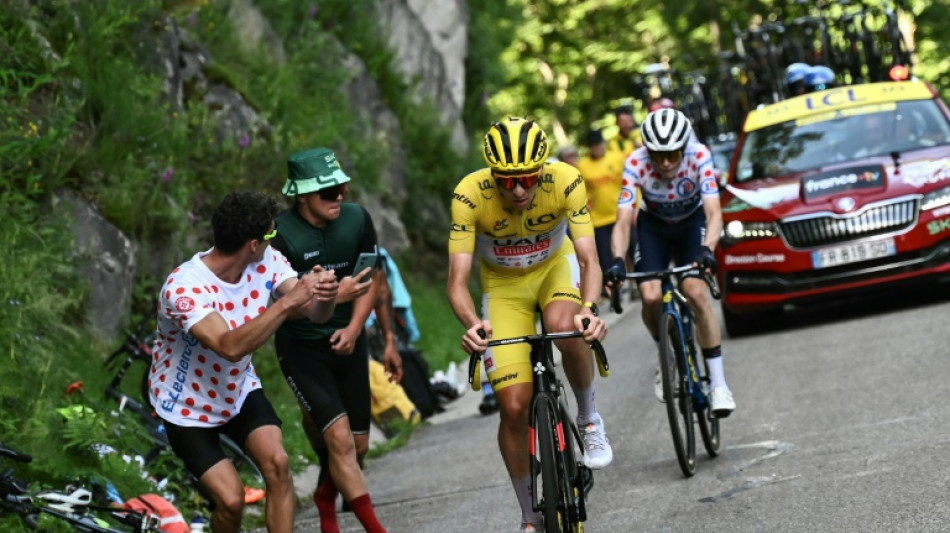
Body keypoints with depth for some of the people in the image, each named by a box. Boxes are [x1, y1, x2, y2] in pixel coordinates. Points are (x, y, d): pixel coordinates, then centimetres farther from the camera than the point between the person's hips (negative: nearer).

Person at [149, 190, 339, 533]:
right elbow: (230, 347, -45)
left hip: (240, 390, 5)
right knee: (231, 500, -14)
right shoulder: (184, 287, -33)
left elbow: (316, 315, -20)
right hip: (188, 405, -5)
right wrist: (288, 302, -49)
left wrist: (324, 296, -44)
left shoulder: (267, 262, -13)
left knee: (277, 462, -20)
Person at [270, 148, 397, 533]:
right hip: (301, 346, -4)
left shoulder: (357, 220, -7)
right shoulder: (281, 235, -20)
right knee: (340, 439, -18)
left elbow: (369, 280, 4)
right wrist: (334, 295, -36)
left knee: (358, 445, 8)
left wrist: (353, 328, -11)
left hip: (346, 342, 5)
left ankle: (325, 497, 39)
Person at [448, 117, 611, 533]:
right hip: (503, 283, 0)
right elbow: (457, 279, -32)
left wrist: (589, 308, -52)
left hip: (555, 266, 0)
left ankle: (588, 418, -8)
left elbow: (588, 259, -32)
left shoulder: (565, 182, -30)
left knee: (564, 328, -37)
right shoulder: (470, 195, -31)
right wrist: (472, 323, -53)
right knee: (514, 406, -8)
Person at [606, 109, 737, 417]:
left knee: (696, 293, -23)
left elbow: (713, 212, -38)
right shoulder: (635, 164, -30)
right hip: (653, 225, 1)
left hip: (692, 222, -1)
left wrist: (707, 250, -56)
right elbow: (623, 220, -34)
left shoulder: (699, 157, -32)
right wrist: (617, 261, -51)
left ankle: (718, 382, -14)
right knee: (650, 296, -20)